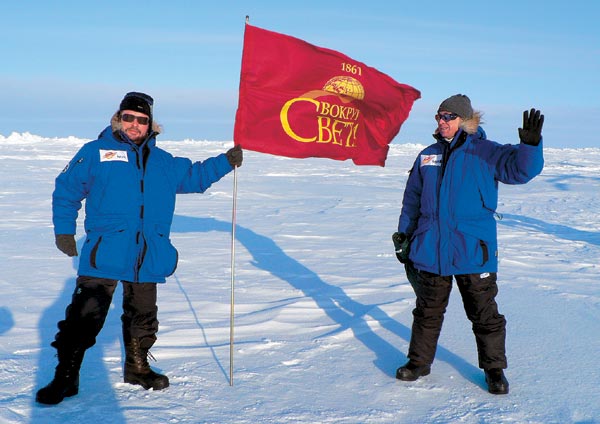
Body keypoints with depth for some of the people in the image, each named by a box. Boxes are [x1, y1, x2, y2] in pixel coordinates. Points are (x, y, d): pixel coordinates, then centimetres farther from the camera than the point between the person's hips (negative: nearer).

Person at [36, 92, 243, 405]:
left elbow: (194, 176, 27)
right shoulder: (95, 153, 5)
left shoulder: (163, 162, 17)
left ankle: (137, 367, 34)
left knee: (142, 317, 15)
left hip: (148, 258, 4)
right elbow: (66, 189, 7)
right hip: (104, 255, -4)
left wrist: (226, 162, 16)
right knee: (84, 317, -6)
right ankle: (65, 376, 6)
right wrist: (64, 230, 1)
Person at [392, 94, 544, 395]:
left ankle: (494, 368, 23)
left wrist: (530, 144, -32)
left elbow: (521, 168, -13)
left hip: (473, 251, -3)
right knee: (428, 311, 15)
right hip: (430, 250, 3)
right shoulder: (428, 156, 10)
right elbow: (412, 199, 17)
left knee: (484, 314, 6)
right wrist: (403, 234, 15)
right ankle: (419, 362, 30)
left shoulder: (485, 153, -2)